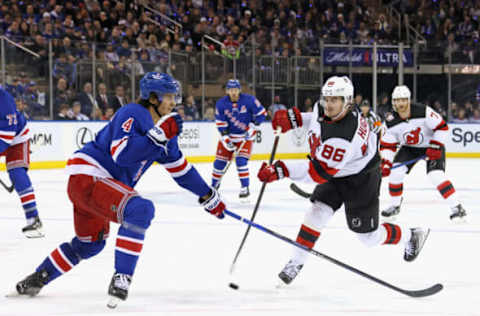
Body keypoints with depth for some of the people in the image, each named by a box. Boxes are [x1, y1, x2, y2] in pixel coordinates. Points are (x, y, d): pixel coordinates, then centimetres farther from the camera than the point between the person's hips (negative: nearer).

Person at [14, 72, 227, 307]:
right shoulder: (133, 114, -15)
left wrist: (209, 196, 21)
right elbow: (122, 154, -29)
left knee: (90, 243, 26)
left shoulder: (164, 125, 12)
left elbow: (180, 168, 20)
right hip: (87, 176, -11)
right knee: (140, 209, -30)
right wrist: (160, 134, -32)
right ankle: (121, 278, -29)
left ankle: (36, 279, 41)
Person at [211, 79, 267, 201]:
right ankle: (214, 185, 23)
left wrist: (252, 127, -15)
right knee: (220, 161, 3)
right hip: (228, 135, 3)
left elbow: (261, 114, -8)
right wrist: (226, 139, -16)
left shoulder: (249, 100, -16)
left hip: (245, 136, -3)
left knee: (241, 161, -17)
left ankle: (245, 188, -9)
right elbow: (221, 124, -8)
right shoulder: (221, 104, -11)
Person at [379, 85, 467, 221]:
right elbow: (387, 145, -8)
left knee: (436, 175, -23)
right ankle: (394, 206, 10)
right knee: (395, 172, -12)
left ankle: (457, 208, -18)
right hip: (409, 148, 4)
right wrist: (385, 163, -20)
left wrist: (435, 147, -26)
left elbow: (442, 127, -21)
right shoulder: (391, 122, -16)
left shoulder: (423, 112, -29)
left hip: (431, 145, -4)